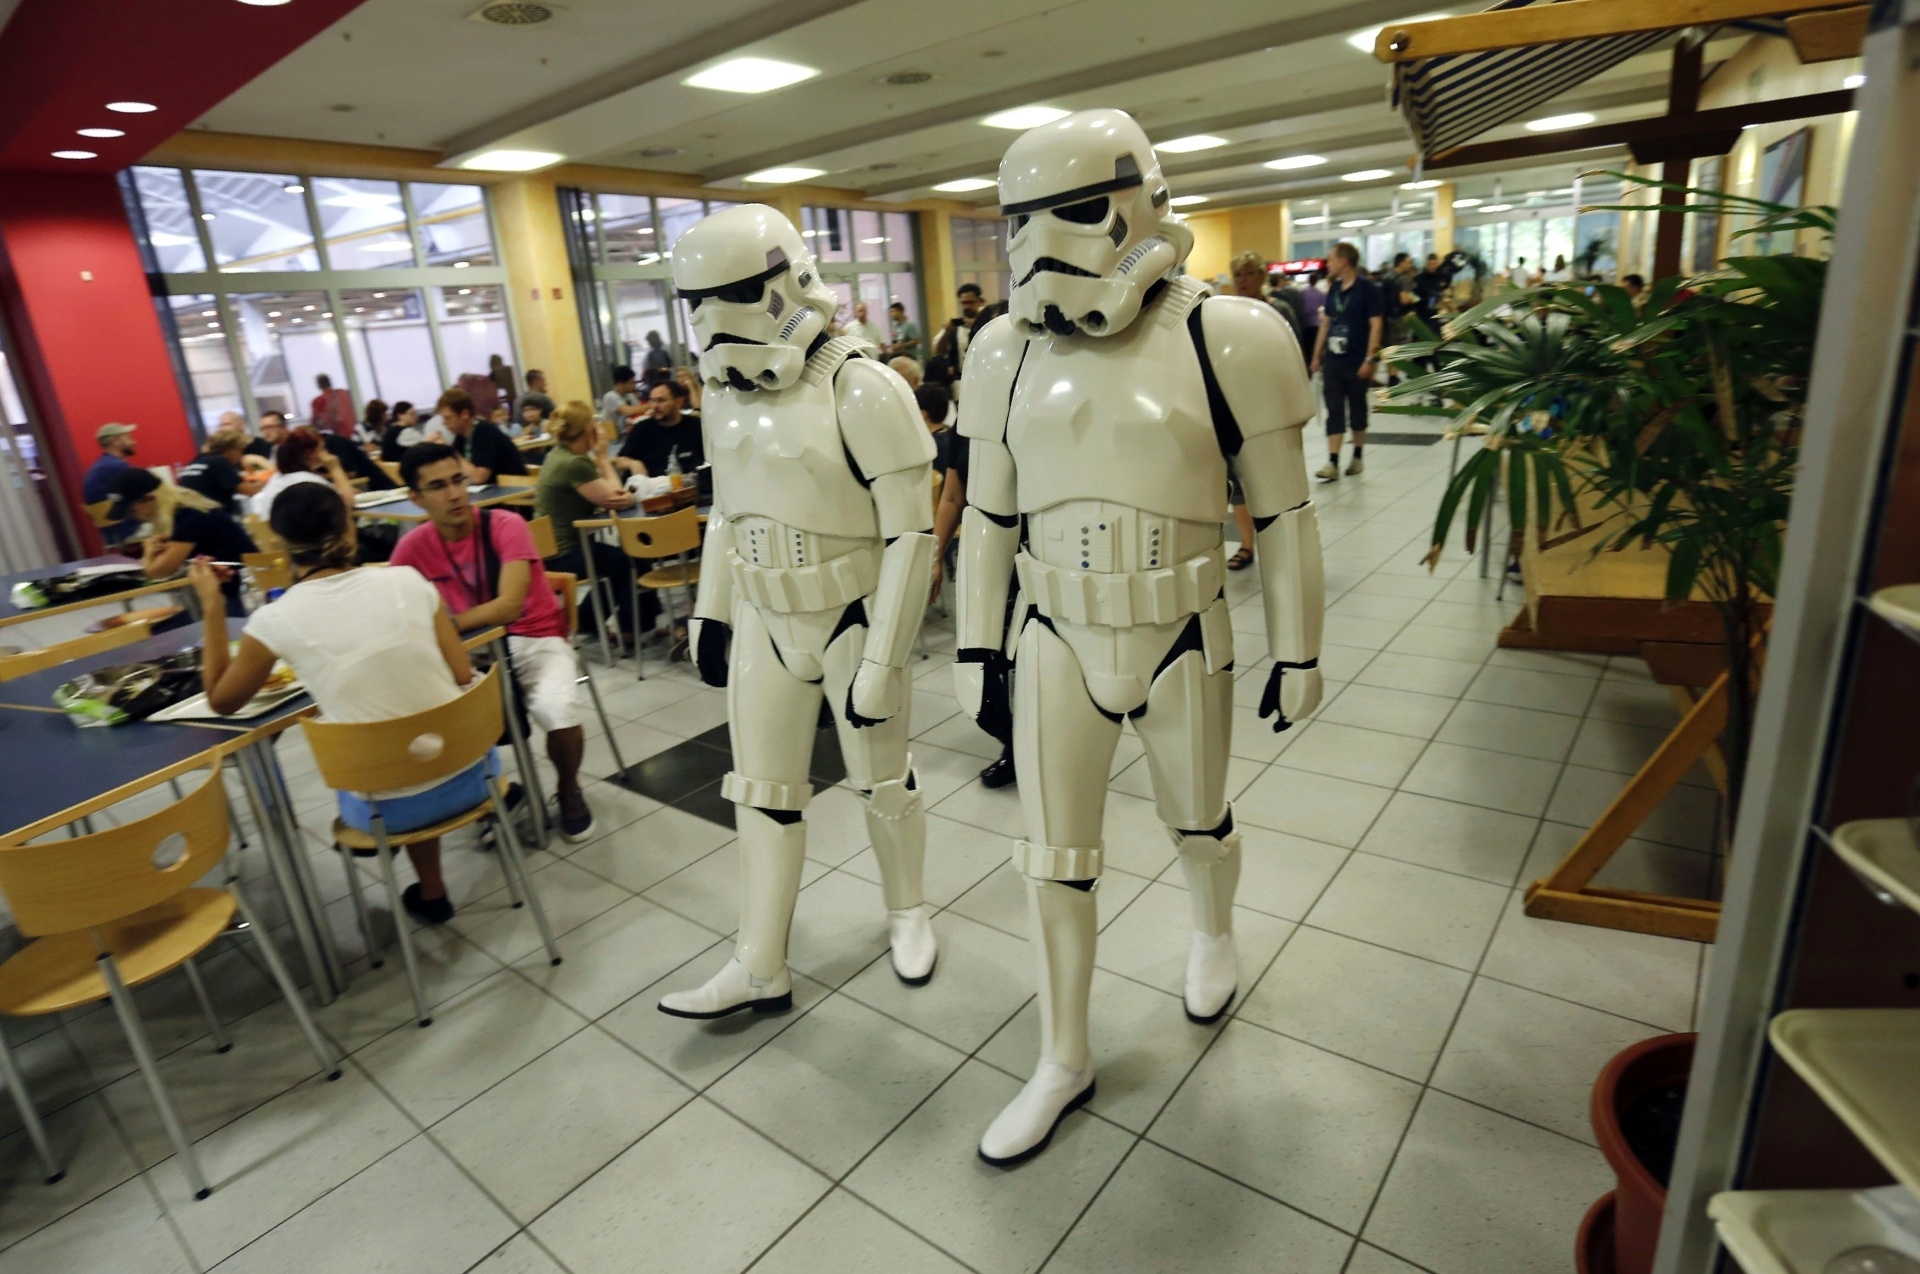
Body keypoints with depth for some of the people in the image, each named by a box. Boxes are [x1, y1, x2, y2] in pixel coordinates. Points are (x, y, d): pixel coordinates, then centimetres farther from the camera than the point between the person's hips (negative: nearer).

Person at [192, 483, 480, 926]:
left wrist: (211, 606, 10)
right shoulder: (408, 579, -6)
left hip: (387, 808, -1)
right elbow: (463, 676, 0)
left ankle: (431, 893, 45)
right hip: (468, 774, 1)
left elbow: (221, 701, 10)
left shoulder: (274, 620, -8)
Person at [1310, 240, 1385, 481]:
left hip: (1357, 361, -5)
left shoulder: (1368, 288, -8)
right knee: (1334, 411, -1)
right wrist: (1317, 355, 12)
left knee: (1357, 409, 8)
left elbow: (1376, 324, -11)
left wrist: (1370, 359, -17)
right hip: (1332, 360, 5)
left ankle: (1358, 456, 22)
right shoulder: (1333, 289, 9)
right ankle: (1333, 463, -3)